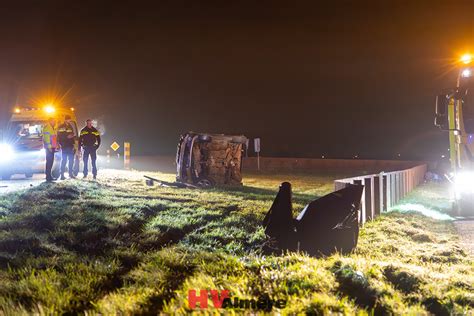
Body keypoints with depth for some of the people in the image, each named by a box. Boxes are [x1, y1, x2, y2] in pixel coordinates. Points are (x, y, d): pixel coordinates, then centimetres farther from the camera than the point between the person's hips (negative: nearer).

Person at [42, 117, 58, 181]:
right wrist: (49, 146, -22)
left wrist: (56, 146, 18)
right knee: (49, 161, -10)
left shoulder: (53, 128, 21)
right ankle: (48, 177, -11)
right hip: (49, 147, -9)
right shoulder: (47, 127, -8)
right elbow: (46, 137, -16)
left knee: (51, 161, 10)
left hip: (52, 147, 9)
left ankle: (49, 175, 15)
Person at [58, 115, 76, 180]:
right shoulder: (61, 127, -2)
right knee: (64, 160, -6)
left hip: (70, 146, 6)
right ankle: (62, 174, -2)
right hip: (64, 146, -6)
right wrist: (67, 137, -18)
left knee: (71, 160, 8)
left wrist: (73, 137, 1)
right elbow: (59, 136, -9)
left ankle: (70, 173, 16)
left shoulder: (70, 126, 16)